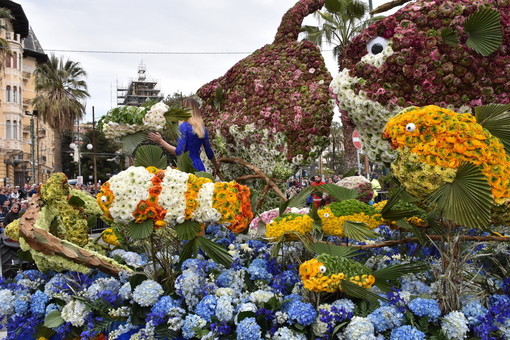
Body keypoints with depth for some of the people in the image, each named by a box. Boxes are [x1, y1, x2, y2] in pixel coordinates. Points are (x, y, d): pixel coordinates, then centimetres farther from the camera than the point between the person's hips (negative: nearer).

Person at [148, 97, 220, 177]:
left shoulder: (184, 126, -9)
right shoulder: (202, 128, 10)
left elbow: (179, 152, -16)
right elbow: (209, 152, 15)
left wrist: (161, 141, -11)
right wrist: (216, 167, 29)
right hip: (199, 166, 6)